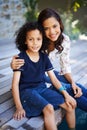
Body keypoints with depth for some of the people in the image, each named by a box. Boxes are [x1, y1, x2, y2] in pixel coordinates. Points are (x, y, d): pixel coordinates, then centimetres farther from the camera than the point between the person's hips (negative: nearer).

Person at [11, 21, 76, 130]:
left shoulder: (44, 57, 3)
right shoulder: (21, 58, -12)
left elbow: (54, 79, 5)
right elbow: (15, 83, -15)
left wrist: (66, 94, -7)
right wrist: (19, 107, -22)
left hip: (42, 88, 6)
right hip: (27, 91, -5)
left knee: (70, 105, -4)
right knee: (49, 108, -32)